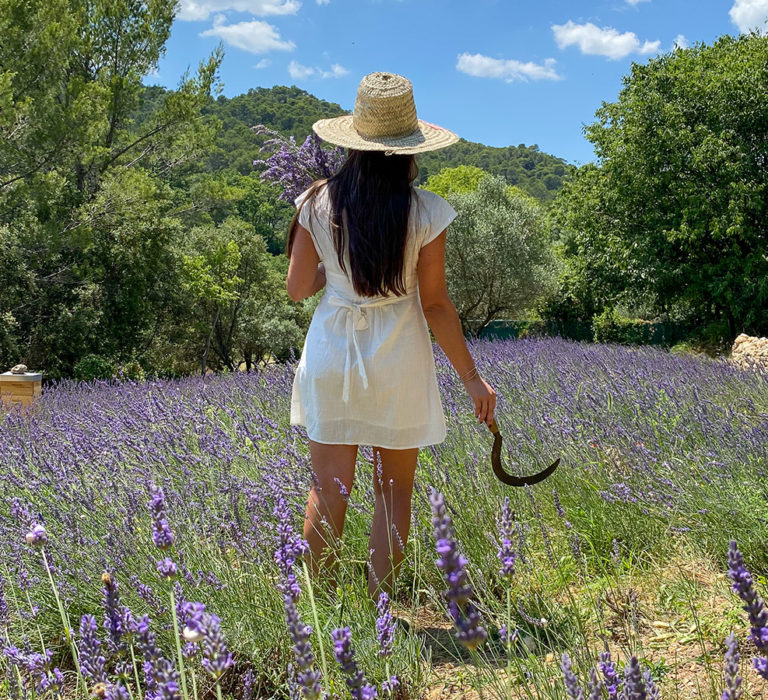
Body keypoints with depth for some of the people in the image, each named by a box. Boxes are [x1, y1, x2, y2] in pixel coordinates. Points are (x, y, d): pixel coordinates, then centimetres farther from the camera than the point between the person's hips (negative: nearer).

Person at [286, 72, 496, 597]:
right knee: (394, 491, 12)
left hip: (332, 353, 2)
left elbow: (298, 289, 2)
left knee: (328, 490, 11)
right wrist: (471, 376, 1)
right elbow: (436, 304, -8)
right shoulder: (425, 213, -10)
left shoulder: (318, 204, -5)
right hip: (398, 358, -1)